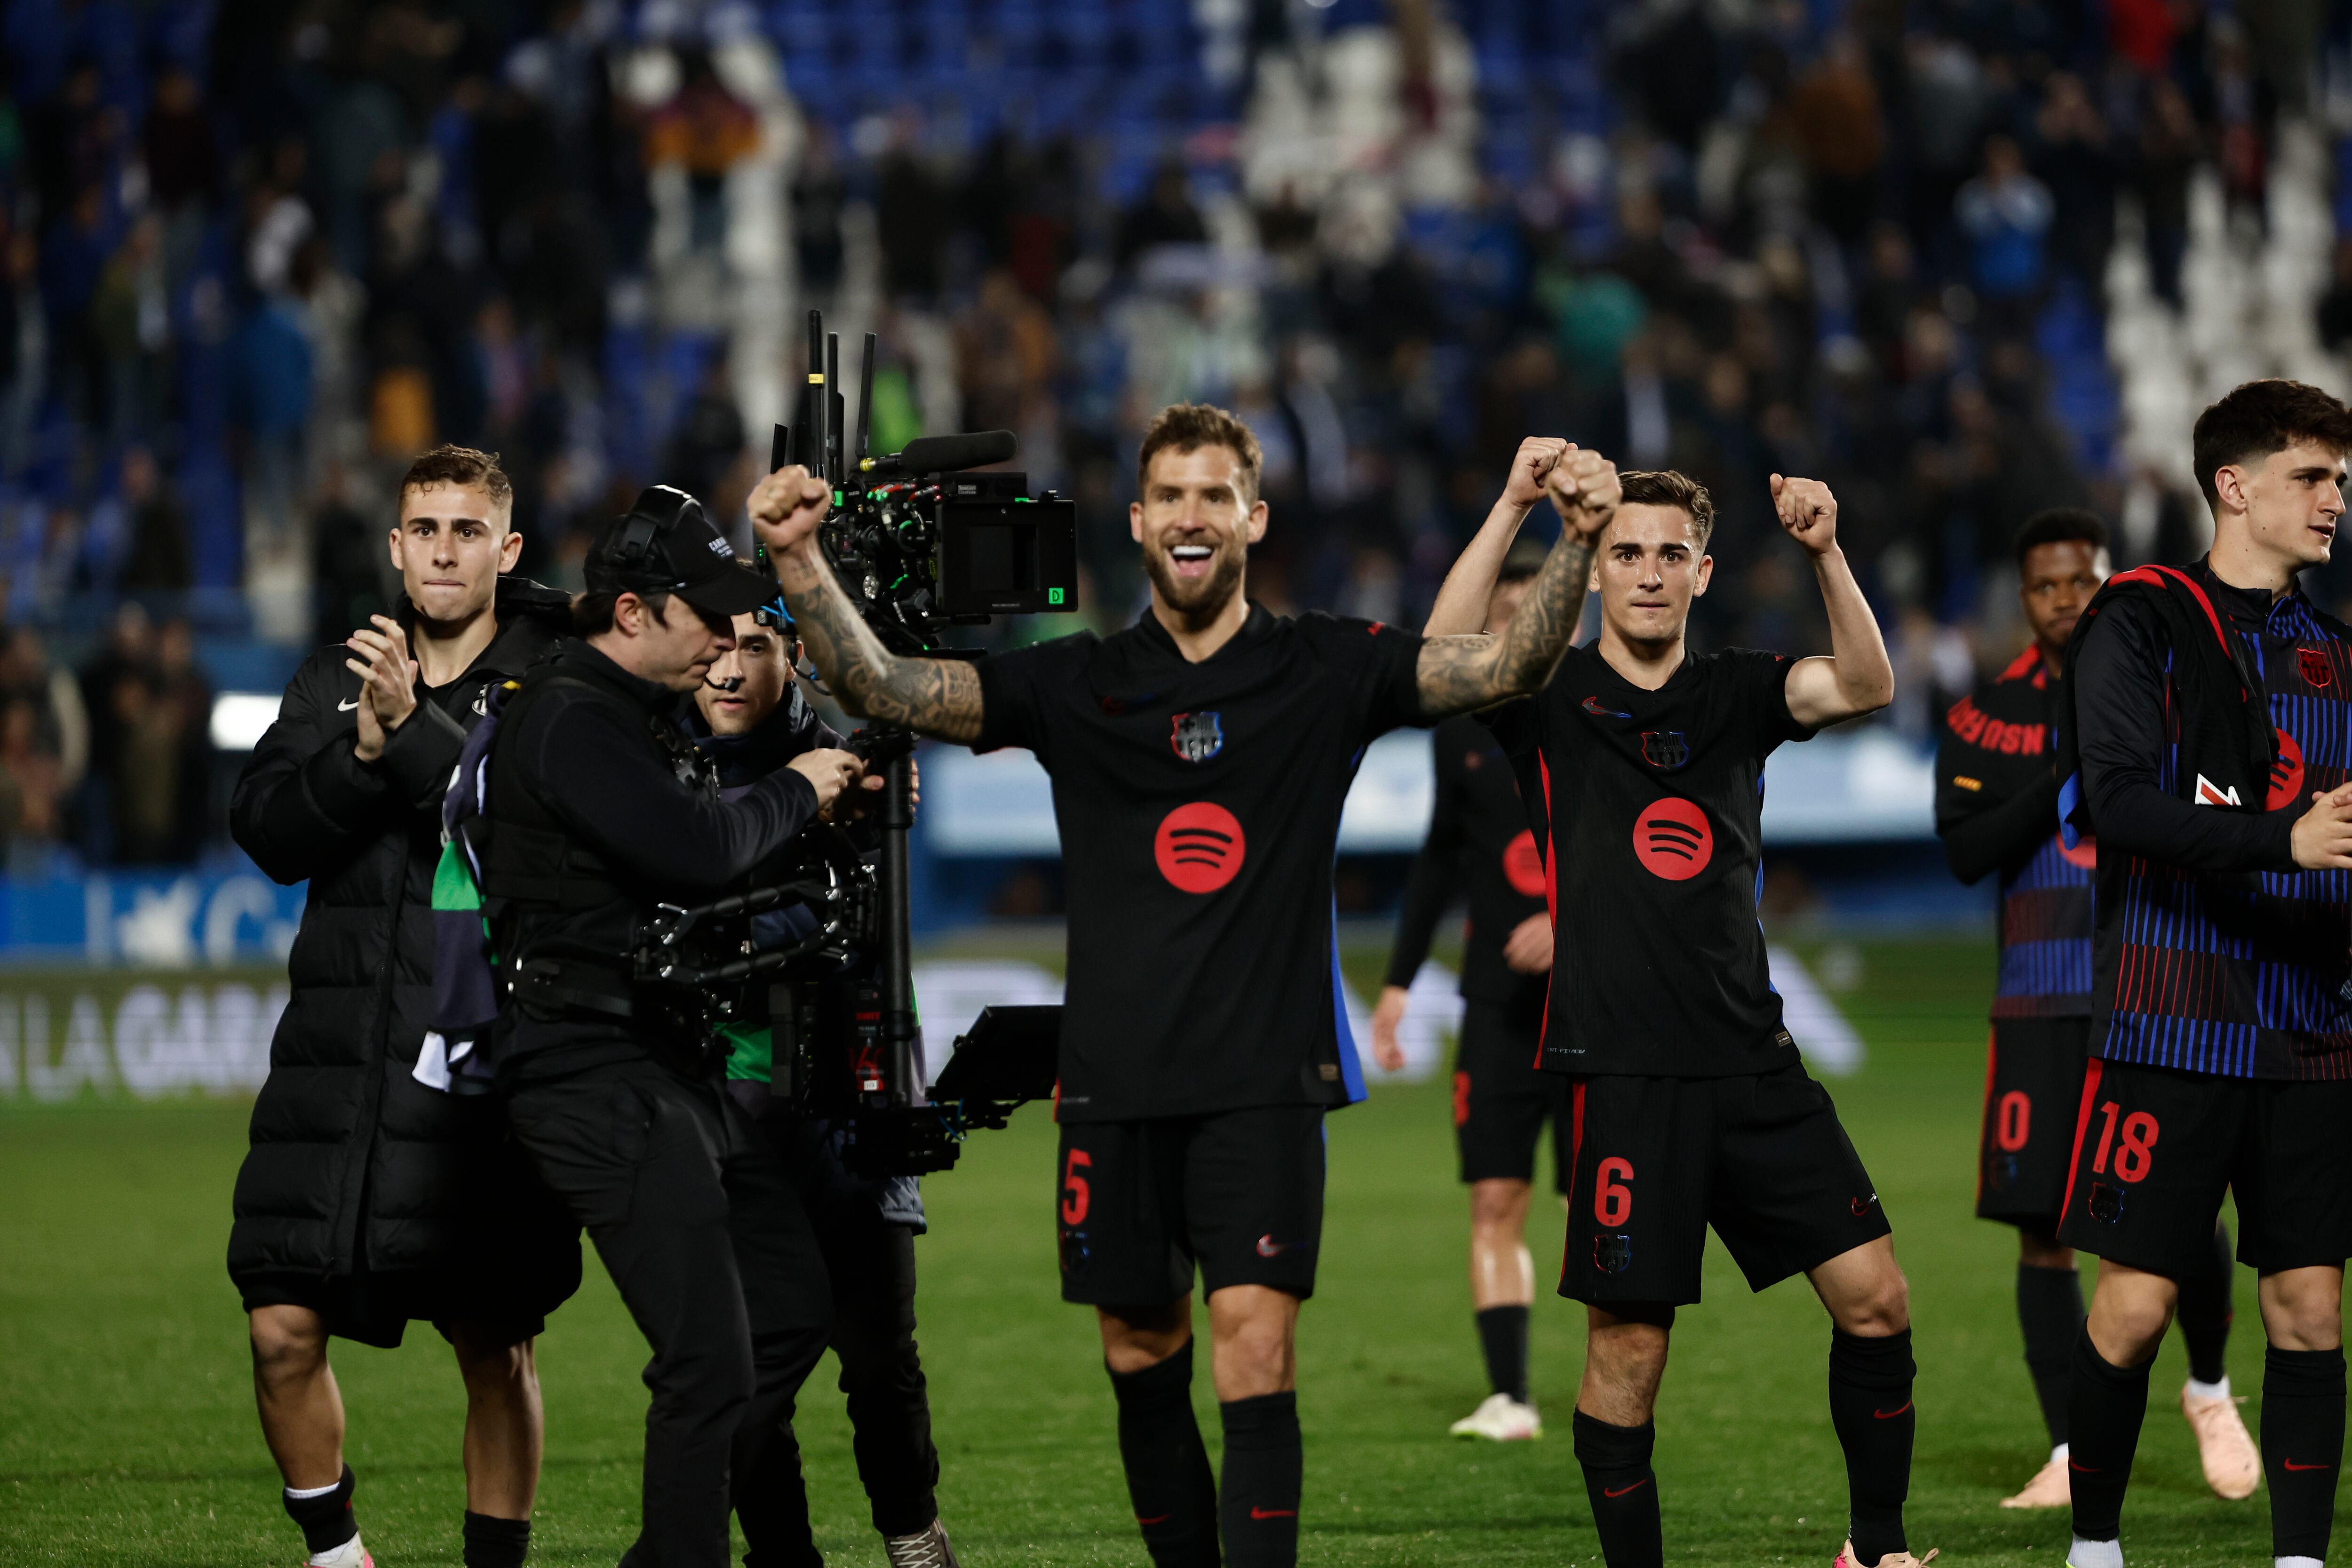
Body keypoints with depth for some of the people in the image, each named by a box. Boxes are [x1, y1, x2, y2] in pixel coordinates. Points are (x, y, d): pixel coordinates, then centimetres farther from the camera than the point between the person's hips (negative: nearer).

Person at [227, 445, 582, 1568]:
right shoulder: (336, 681, 14)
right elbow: (267, 832, 2)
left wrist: (414, 730, -20)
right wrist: (364, 749, -15)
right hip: (341, 1049, 3)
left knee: (495, 1346, -1)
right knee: (283, 1329, -1)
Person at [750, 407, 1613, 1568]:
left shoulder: (1326, 672, 3)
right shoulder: (1078, 685, 6)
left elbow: (1511, 666, -6)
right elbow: (884, 689, -1)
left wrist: (1577, 543, -23)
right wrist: (798, 565, -17)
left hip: (1264, 1079, -3)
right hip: (1113, 1080, 3)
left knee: (1255, 1356, -14)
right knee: (1140, 1359, 10)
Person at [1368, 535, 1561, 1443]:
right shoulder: (1464, 727, 9)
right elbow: (1443, 853, 21)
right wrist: (1399, 980, 19)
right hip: (1500, 1000, 3)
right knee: (1495, 1199, -5)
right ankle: (1508, 1399, -4)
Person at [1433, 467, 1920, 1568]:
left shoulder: (1733, 693, 12)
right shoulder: (1552, 700, 3)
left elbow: (1865, 687, -5)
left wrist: (1826, 555, -20)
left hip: (1752, 1061, 4)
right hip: (1621, 1073, -4)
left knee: (1875, 1299, 2)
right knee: (1628, 1347, -2)